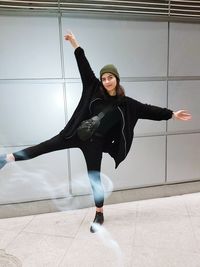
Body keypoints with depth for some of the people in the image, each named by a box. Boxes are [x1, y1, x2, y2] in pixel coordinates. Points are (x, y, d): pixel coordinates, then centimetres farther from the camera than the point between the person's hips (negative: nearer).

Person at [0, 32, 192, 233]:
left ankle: (99, 213, 26)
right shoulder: (95, 91, 1)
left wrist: (172, 114, -1)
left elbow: (148, 110, -1)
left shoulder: (126, 103, -3)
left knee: (94, 177, 5)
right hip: (77, 134, 2)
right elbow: (85, 68, 2)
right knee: (48, 145, 1)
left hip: (95, 143, -2)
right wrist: (75, 44, 1)